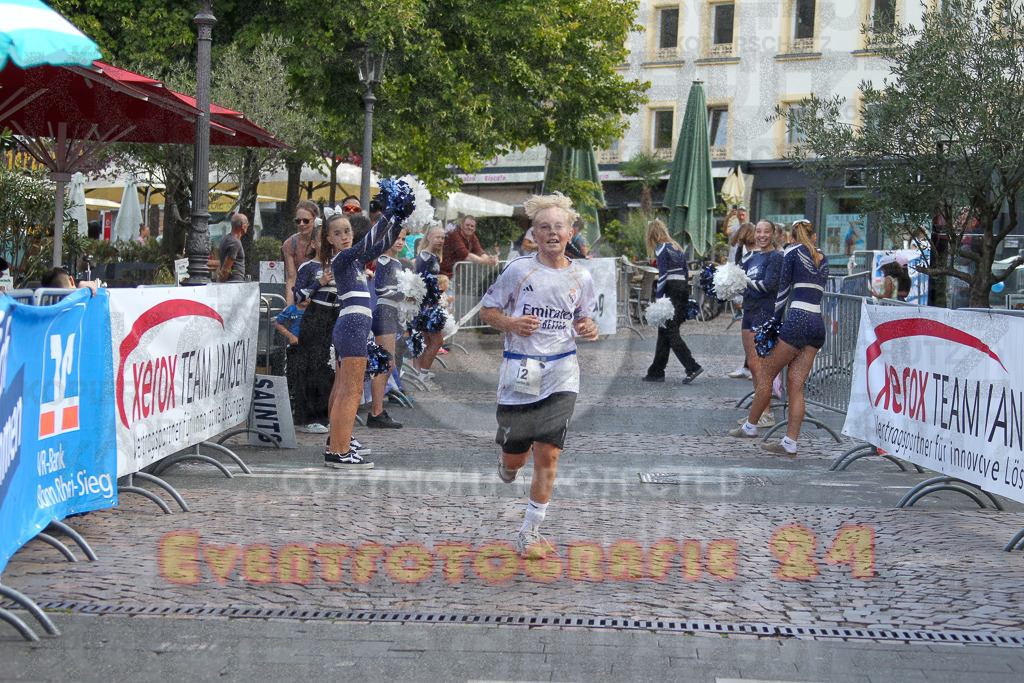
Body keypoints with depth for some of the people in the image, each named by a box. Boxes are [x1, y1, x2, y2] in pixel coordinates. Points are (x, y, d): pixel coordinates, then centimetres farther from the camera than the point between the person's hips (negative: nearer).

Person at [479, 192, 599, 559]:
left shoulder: (581, 277, 4)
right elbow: (486, 310, 3)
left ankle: (529, 535, 4)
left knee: (547, 456, -8)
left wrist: (589, 329, -3)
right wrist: (511, 323, -16)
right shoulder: (519, 270, -4)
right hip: (520, 371, -1)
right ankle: (507, 460, 47)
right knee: (515, 458, 7)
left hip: (561, 372, 1)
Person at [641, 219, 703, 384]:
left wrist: (658, 297, -14)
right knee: (664, 331, 11)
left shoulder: (661, 248, -7)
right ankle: (656, 372, 13)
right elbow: (686, 271, 17)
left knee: (670, 332, -6)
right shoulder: (676, 247, 17)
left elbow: (663, 275, -14)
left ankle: (693, 367, -14)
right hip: (684, 288, 8)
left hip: (672, 290, -8)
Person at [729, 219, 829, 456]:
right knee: (795, 384, 4)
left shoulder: (793, 250, 3)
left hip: (798, 320, -6)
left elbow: (783, 288, 2)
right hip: (819, 323, 6)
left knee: (766, 373, 8)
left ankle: (750, 427, 17)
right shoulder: (823, 258, 20)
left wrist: (775, 320, 9)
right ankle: (790, 443, -1)